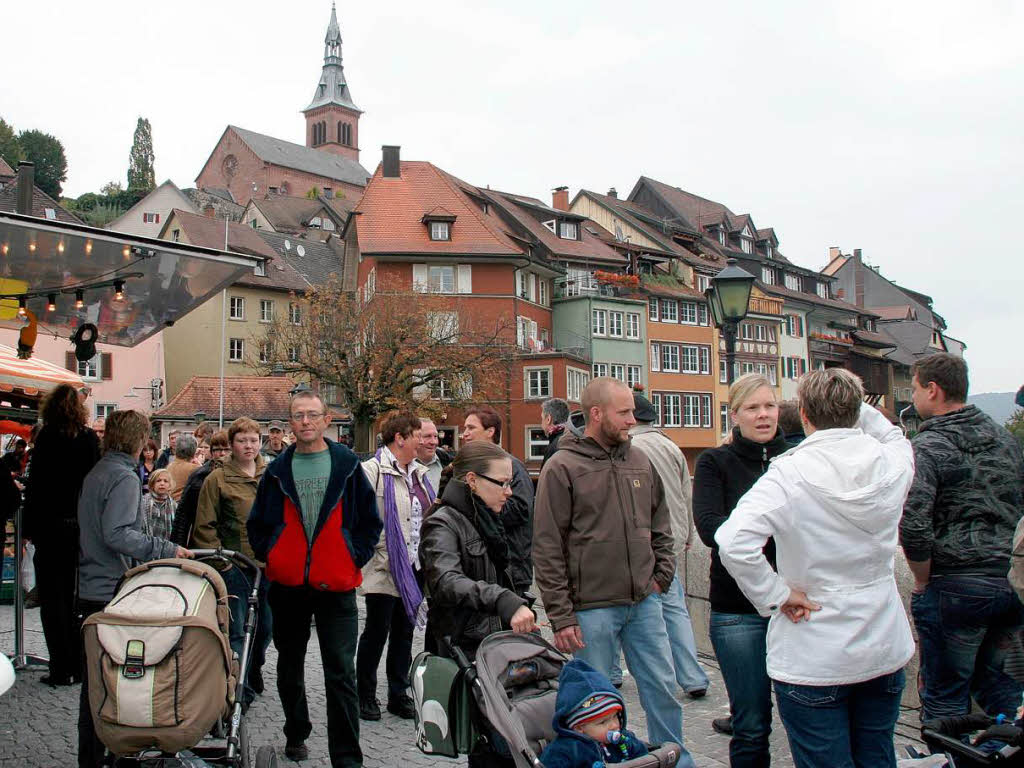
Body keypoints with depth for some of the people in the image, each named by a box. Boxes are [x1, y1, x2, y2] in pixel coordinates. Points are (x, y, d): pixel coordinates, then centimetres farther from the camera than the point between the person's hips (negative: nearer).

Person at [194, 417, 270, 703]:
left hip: (269, 564, 5)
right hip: (234, 565, -4)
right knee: (237, 630, -7)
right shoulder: (217, 478, -1)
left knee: (266, 625, 16)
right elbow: (205, 525, -3)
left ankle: (254, 669, 40)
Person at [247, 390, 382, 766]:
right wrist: (271, 557, 1)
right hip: (288, 584, 3)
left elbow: (370, 521, 6)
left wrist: (354, 559, -4)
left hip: (336, 584, -3)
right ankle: (296, 734, 36)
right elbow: (257, 524, 15)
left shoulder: (348, 466, 2)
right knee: (290, 667, 17)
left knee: (341, 673, -4)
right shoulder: (278, 470, 7)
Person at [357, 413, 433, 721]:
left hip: (414, 567, 7)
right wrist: (372, 553, -18)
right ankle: (365, 695, 18)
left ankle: (399, 695, 24)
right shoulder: (372, 471, -12)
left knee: (404, 630, 14)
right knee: (377, 630, 2)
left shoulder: (418, 472, 13)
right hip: (384, 567, -7)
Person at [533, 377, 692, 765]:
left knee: (664, 688, 10)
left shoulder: (640, 462, 8)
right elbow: (547, 549, -9)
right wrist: (561, 616, -11)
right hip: (592, 608, -5)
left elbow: (660, 526, 19)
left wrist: (662, 576, 7)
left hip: (644, 602, 5)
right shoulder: (562, 468, -9)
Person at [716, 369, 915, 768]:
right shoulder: (894, 462, -5)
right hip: (885, 650, 5)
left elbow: (734, 543, -30)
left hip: (813, 661, -5)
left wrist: (777, 594, -17)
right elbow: (893, 435, 22)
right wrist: (852, 404, 13)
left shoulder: (789, 473, -19)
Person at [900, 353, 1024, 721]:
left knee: (946, 696, 7)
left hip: (954, 590, -7)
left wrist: (923, 580, -9)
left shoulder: (927, 447, -14)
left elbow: (913, 526, -24)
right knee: (993, 678, 23)